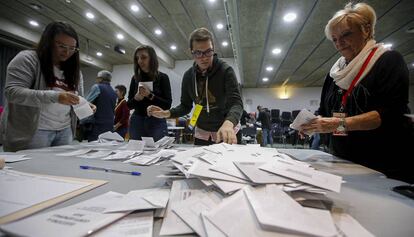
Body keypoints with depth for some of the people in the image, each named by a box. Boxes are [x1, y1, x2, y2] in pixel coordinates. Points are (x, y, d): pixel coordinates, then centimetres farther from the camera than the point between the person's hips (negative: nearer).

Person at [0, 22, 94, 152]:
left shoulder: (74, 70, 12)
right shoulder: (27, 59, -5)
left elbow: (77, 100, 15)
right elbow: (12, 92, -16)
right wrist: (55, 96, -29)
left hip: (65, 131, 5)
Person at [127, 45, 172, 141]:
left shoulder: (162, 77, -1)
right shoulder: (135, 78, 7)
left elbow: (167, 105, -7)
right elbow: (129, 105, 9)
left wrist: (150, 95, -18)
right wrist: (136, 98, -11)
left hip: (157, 122, -2)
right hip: (137, 122, 3)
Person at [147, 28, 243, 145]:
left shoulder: (226, 71, -17)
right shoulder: (188, 75, -5)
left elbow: (236, 102, -26)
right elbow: (185, 106, 3)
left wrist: (229, 123, -48)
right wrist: (167, 113, -16)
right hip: (201, 133, 4)